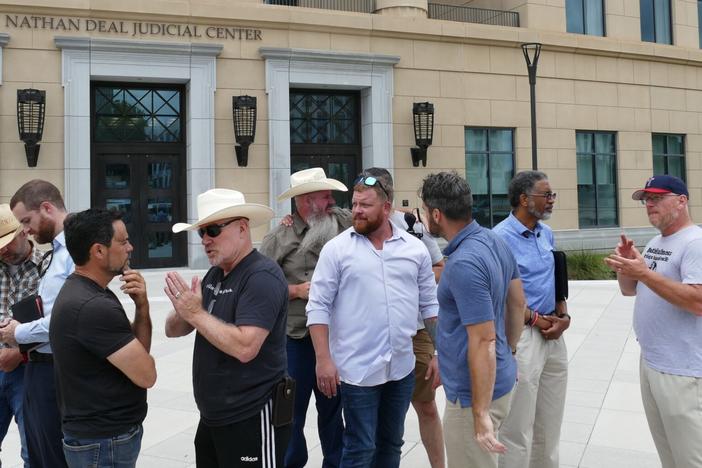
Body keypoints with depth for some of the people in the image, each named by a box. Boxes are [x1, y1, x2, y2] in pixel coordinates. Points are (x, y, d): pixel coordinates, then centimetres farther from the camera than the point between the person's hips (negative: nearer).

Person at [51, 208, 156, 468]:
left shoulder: (85, 292, 7)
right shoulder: (93, 306, -25)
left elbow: (138, 348, 6)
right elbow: (146, 374, -22)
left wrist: (142, 304, -10)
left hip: (102, 433, 9)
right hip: (103, 444, -9)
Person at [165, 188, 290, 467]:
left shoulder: (262, 276, -17)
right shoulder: (214, 275, 9)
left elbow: (245, 347, -27)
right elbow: (173, 330, 10)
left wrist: (196, 313, -19)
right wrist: (182, 311, -11)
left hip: (252, 421, -8)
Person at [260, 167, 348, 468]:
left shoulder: (343, 225, 2)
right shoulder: (280, 238, -7)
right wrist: (296, 290, -15)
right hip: (296, 340, -4)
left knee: (333, 407, 18)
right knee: (293, 412, 7)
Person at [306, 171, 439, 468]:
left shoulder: (415, 248, 4)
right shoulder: (336, 248, -5)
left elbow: (430, 304, 10)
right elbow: (318, 307, -6)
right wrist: (323, 360, -11)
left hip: (402, 367, 4)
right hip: (357, 368, -3)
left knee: (391, 443, 17)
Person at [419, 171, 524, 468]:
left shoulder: (463, 264, -26)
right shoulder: (494, 241, 2)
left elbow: (483, 342, -26)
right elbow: (518, 303, 14)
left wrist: (481, 413, -22)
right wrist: (508, 350, 25)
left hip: (474, 393, -9)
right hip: (501, 379, 9)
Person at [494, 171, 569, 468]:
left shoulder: (546, 233, 10)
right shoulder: (501, 237, -15)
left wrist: (563, 316, 2)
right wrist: (537, 319, -11)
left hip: (554, 335, 8)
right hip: (522, 336, -8)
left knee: (550, 423, 18)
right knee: (518, 428, 1)